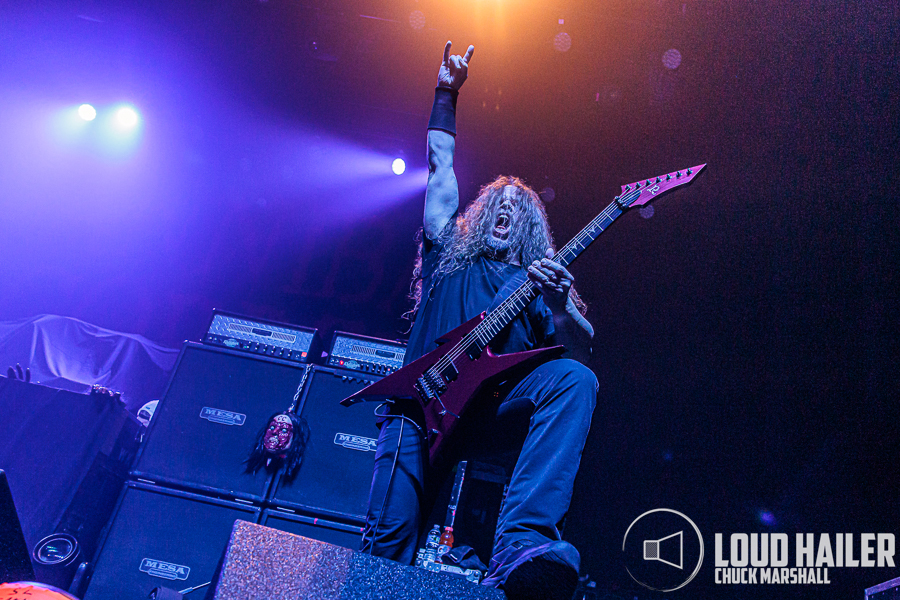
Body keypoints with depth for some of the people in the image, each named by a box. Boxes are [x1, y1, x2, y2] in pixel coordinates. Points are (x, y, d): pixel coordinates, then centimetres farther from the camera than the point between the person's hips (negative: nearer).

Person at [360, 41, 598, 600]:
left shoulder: (538, 280, 19)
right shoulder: (449, 255, 22)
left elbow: (582, 353, 5)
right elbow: (441, 170, 19)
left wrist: (561, 306, -15)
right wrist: (447, 94, 18)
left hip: (501, 401, 0)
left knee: (576, 381, -32)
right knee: (389, 544, -18)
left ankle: (521, 545, -41)